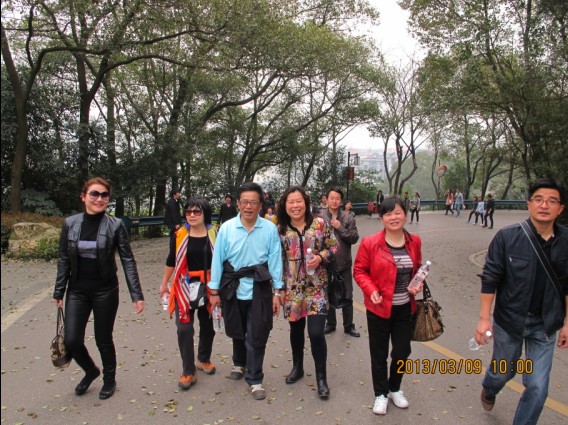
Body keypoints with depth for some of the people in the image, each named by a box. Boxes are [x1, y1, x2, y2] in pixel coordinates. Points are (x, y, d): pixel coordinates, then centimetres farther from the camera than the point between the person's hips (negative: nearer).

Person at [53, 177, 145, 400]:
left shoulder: (115, 225, -11)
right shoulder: (70, 223, -2)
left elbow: (128, 260, -10)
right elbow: (64, 260, 6)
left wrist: (136, 295, -15)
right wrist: (58, 291, 8)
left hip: (105, 291, -3)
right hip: (77, 290, 3)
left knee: (103, 339, 9)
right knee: (72, 341, 3)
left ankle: (109, 380, 35)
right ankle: (91, 370, 35)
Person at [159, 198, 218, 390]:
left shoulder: (214, 234, -6)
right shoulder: (180, 235, -4)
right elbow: (172, 260, 7)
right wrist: (164, 283, 12)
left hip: (208, 286, 1)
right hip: (185, 286, 0)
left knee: (207, 325, 15)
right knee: (184, 328, -4)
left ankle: (204, 359, 38)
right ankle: (188, 371, 9)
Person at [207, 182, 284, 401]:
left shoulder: (270, 229, -11)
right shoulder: (226, 228, -8)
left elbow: (275, 260, -7)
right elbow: (217, 259, -3)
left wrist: (277, 292, -4)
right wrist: (214, 291, 1)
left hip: (259, 290, -1)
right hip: (233, 289, 2)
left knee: (256, 337, 6)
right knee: (237, 332, 22)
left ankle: (255, 379, 26)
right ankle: (239, 363, 49)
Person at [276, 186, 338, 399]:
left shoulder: (320, 224, -5)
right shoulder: (280, 230, -1)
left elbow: (333, 246, 3)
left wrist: (320, 257, -16)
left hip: (316, 286, -2)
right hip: (292, 287, 2)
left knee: (316, 332, -8)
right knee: (296, 329, 17)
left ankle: (321, 377, 13)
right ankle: (297, 367, 41)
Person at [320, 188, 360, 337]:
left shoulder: (348, 219, -1)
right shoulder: (320, 218, -7)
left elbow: (354, 238, -7)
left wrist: (341, 228, -17)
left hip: (344, 264, 1)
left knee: (347, 296, 10)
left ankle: (348, 325, 26)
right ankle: (331, 323, 32)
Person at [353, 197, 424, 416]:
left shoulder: (414, 242, -1)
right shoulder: (370, 243, -15)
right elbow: (359, 271, -6)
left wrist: (418, 284, -5)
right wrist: (371, 290, -20)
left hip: (405, 308, 4)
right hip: (379, 308, -3)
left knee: (402, 352, 17)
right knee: (379, 354, 11)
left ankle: (395, 389, 43)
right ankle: (381, 394, 35)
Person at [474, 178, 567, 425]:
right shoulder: (507, 237, -17)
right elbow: (490, 279, -12)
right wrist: (484, 318, -12)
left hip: (545, 324, 2)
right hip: (509, 320, -1)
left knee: (538, 388, 5)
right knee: (503, 372, 20)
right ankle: (489, 389, 56)